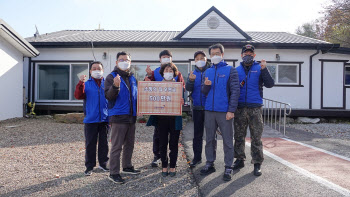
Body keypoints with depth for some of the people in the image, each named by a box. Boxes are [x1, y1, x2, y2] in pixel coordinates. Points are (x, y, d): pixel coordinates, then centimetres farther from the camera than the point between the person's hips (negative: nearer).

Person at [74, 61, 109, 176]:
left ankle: (103, 163, 25)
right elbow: (78, 96, -9)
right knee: (90, 144, 5)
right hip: (90, 119, -1)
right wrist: (80, 83, -23)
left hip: (105, 119, 1)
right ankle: (89, 167, 16)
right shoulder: (86, 84, 6)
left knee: (104, 143, 11)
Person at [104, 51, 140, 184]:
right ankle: (113, 173, 5)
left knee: (129, 144, 16)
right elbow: (108, 96, -15)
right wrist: (115, 86, -31)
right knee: (117, 146, -4)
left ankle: (127, 167, 32)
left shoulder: (132, 78, 16)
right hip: (118, 116, -7)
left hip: (131, 116, 7)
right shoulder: (111, 77, -4)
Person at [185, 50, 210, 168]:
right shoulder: (193, 73, 9)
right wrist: (191, 80, -22)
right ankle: (197, 157, 20)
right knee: (197, 134, 10)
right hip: (197, 107, 3)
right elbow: (188, 88, -2)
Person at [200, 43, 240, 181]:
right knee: (209, 139, 12)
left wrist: (231, 110, -15)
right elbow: (204, 92, 14)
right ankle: (210, 164, 25)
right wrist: (206, 85, -10)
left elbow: (235, 91, -7)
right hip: (209, 111, 5)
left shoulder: (230, 70, 0)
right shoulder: (207, 72, 14)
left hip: (224, 111, -4)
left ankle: (228, 167, 13)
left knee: (227, 140, 2)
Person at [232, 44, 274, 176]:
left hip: (255, 107, -2)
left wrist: (264, 69, -15)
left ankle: (257, 164, 11)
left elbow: (270, 84, -5)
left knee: (256, 137, 1)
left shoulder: (259, 68, 6)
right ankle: (239, 160, 23)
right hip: (240, 108, 2)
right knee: (239, 136, 9)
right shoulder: (236, 70, 12)